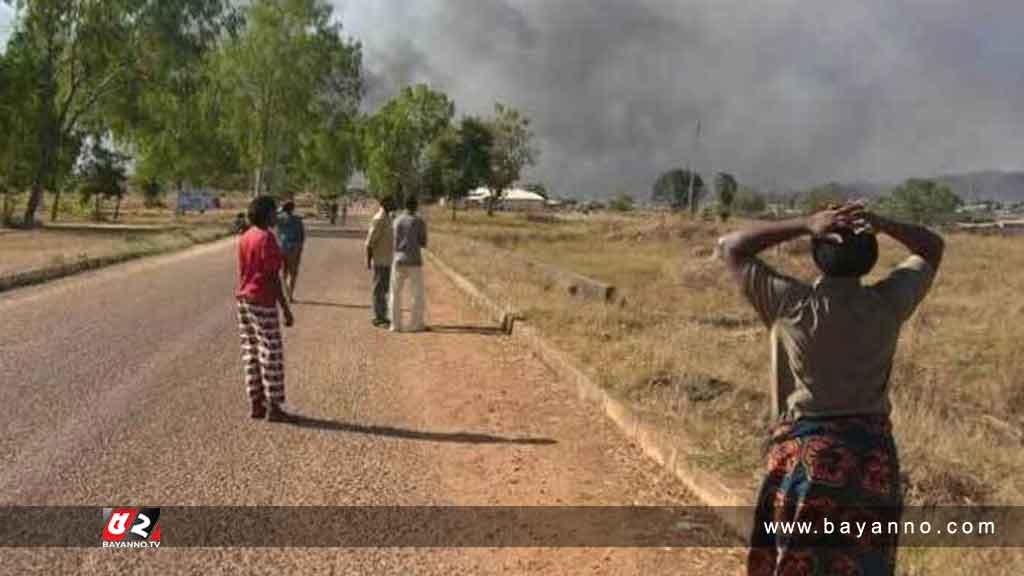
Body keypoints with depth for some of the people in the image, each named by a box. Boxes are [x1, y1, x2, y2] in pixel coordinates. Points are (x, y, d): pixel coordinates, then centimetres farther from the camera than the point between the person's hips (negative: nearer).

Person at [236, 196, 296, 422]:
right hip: (263, 302, -8)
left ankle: (256, 404, 16)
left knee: (250, 352, 11)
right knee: (271, 353, 0)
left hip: (244, 299, 8)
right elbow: (273, 277, -18)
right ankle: (273, 406, 5)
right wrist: (286, 309, -15)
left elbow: (242, 273, 13)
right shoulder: (266, 238, -16)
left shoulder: (244, 237, 9)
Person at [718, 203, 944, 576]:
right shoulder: (887, 303, -5)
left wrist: (804, 225, -10)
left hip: (804, 454, -2)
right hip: (873, 454, 2)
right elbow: (932, 248, 13)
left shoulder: (791, 305, -12)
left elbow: (729, 248, -2)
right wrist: (882, 225, -6)